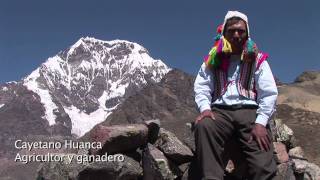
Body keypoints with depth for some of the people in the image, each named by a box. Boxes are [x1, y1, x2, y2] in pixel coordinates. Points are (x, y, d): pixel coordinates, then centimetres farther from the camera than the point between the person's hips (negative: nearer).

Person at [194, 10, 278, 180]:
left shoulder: (257, 59, 13)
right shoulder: (213, 60, 17)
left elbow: (269, 93, 4)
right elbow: (201, 86, 8)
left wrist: (260, 122, -10)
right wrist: (205, 108, -14)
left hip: (250, 110, -1)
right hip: (220, 110, 1)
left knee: (263, 166, -26)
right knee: (203, 126, -36)